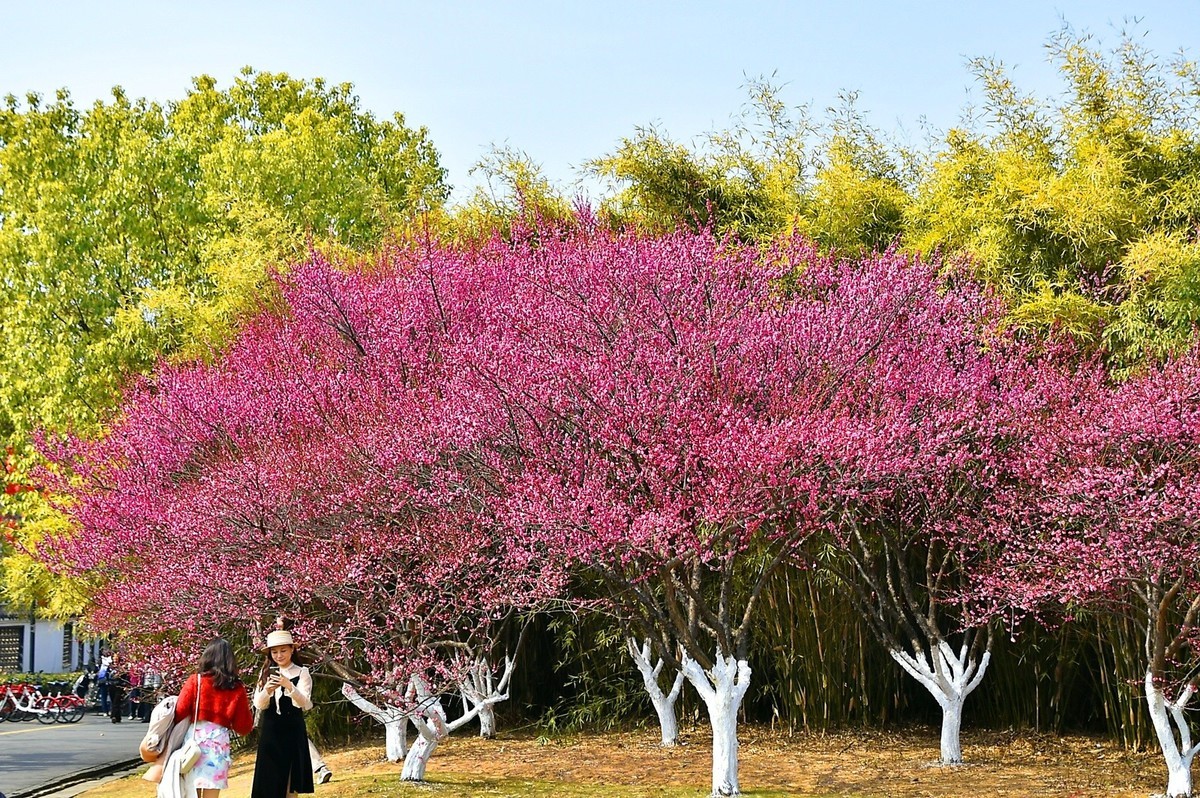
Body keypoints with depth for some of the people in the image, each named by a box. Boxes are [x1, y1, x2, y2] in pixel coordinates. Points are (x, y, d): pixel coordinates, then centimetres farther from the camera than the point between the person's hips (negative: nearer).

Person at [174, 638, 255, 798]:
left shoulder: (195, 681, -1)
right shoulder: (237, 689, 2)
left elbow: (180, 713, -2)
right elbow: (244, 727, 5)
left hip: (195, 738, 0)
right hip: (219, 741, 0)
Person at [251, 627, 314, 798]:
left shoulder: (301, 673, -1)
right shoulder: (265, 673, 9)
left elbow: (304, 703, -14)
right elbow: (258, 704, -1)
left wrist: (289, 686, -31)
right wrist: (267, 690, -23)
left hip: (292, 731, -3)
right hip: (269, 732, 3)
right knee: (268, 784, 0)